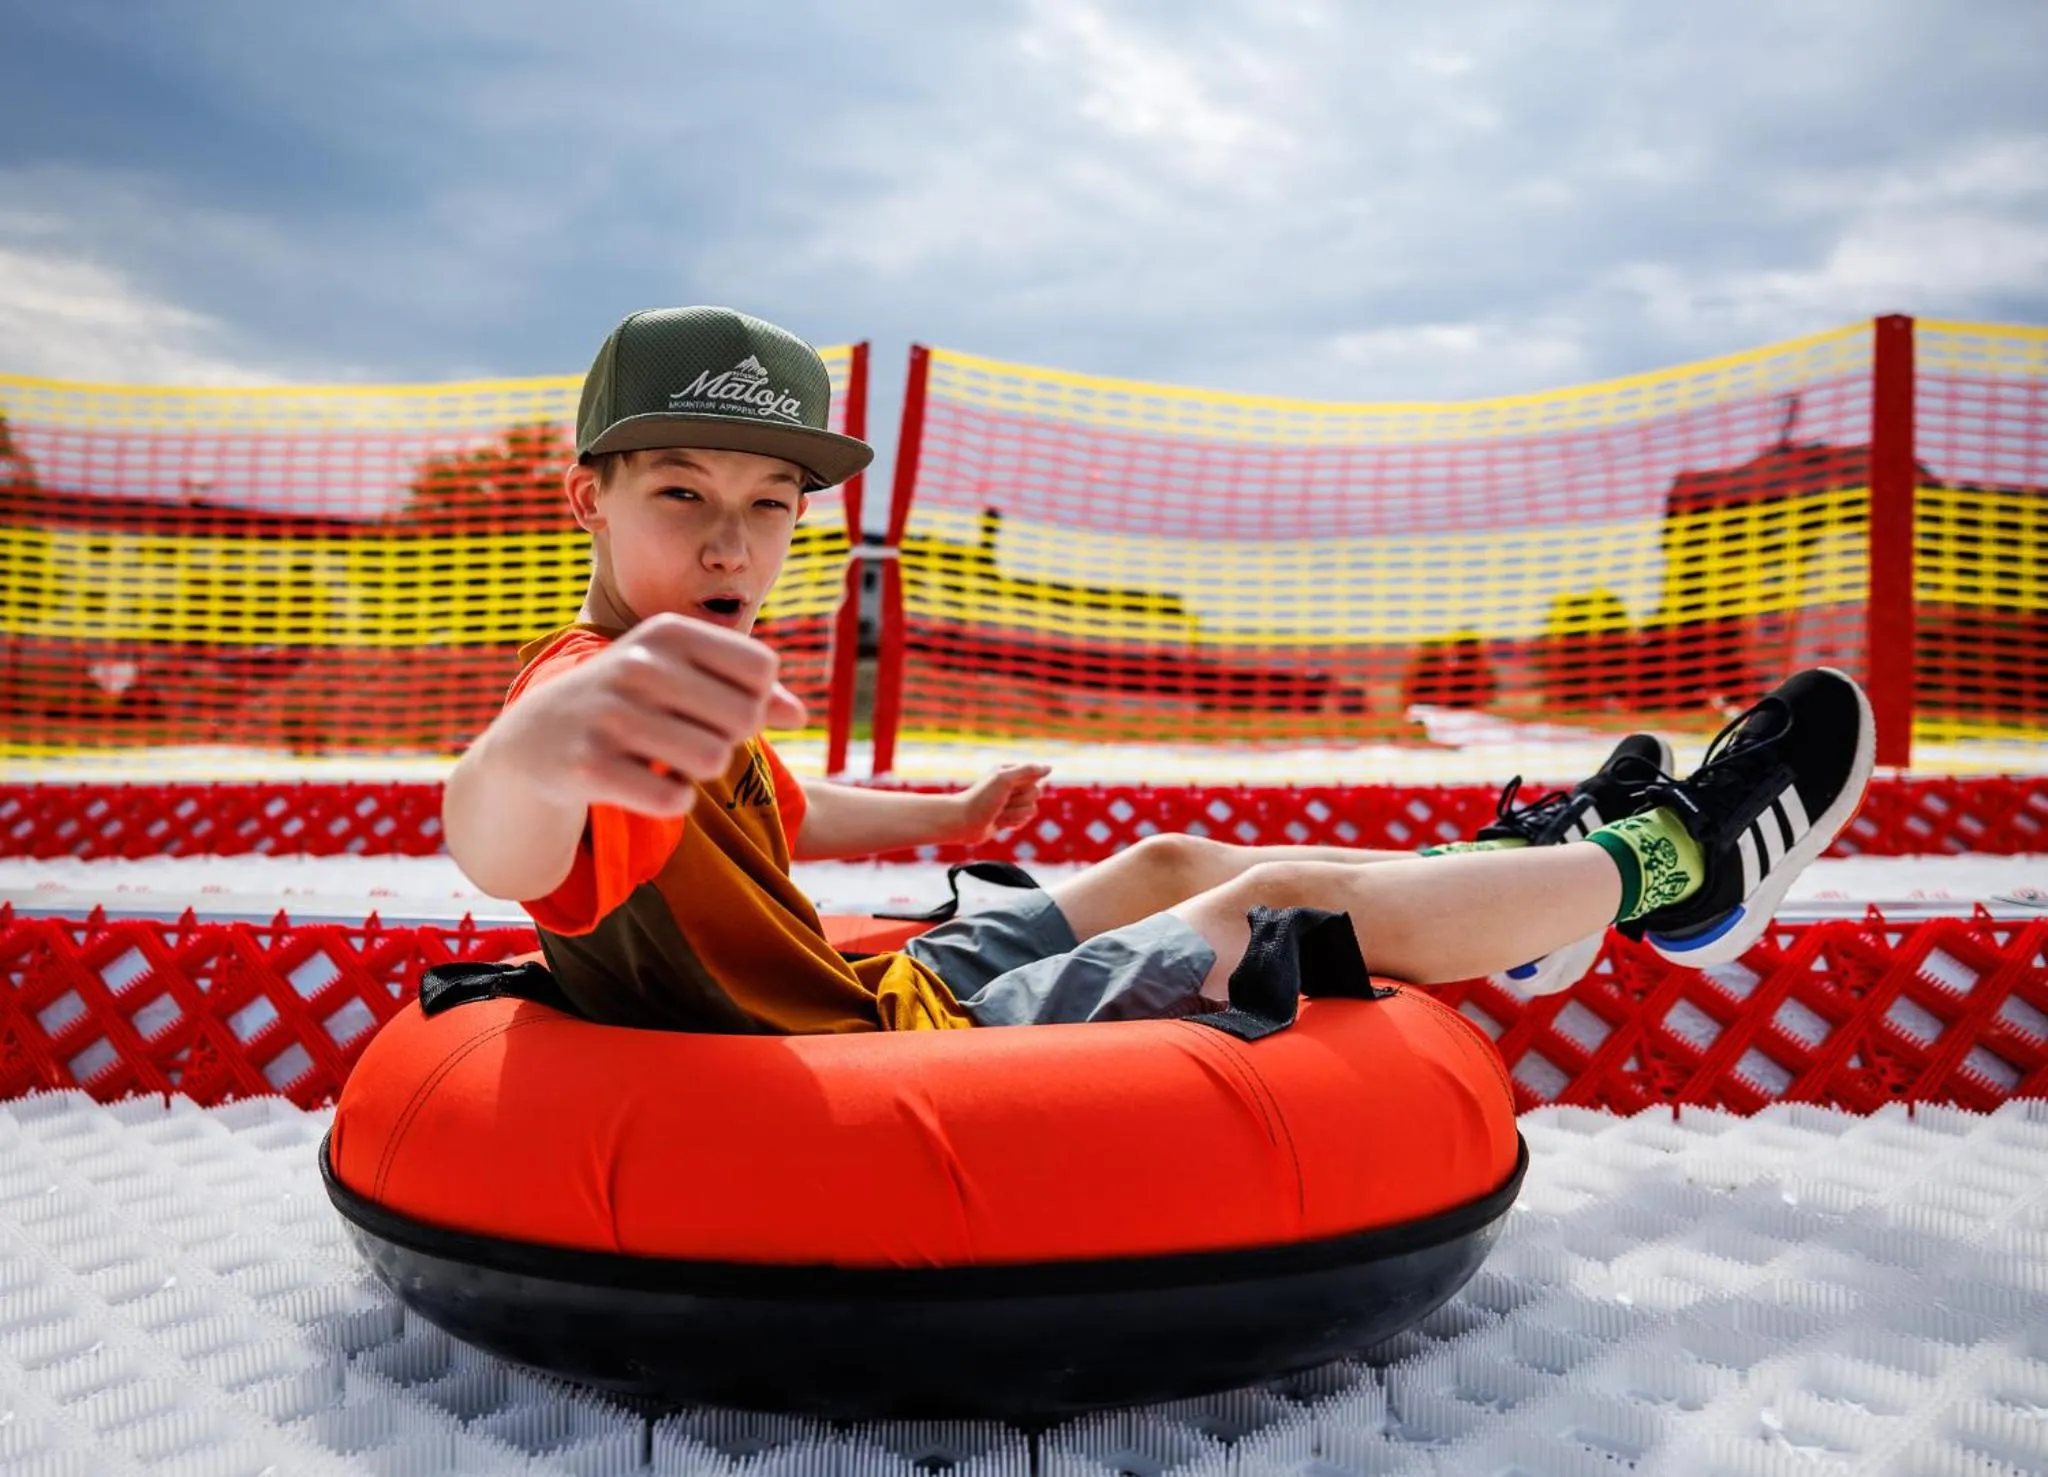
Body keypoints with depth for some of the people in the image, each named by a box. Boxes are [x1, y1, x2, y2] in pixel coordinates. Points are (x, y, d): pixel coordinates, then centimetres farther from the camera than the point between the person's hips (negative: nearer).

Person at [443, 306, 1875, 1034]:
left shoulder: (695, 705, 8)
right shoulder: (582, 681, -25)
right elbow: (500, 846, -50)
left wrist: (944, 816, 44)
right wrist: (545, 745, -75)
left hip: (891, 996, 11)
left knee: (1171, 862, 19)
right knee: (1277, 896, -7)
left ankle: (1507, 885, 38)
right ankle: (1671, 861, 13)